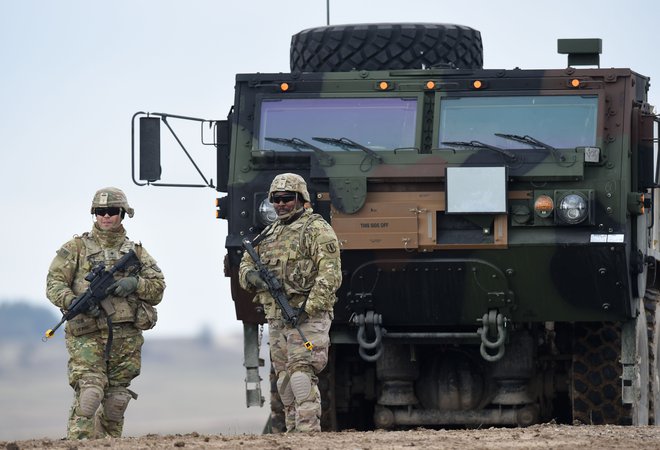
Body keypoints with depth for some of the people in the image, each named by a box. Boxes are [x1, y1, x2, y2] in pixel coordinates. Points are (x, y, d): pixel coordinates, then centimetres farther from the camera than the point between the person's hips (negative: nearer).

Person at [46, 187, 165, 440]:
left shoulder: (136, 252, 16)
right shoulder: (76, 248, 7)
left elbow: (158, 288, 13)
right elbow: (54, 282, 0)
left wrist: (135, 284, -8)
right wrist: (74, 302, -19)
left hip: (126, 338, 4)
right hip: (88, 335, -4)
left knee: (116, 400, 6)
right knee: (89, 394, -17)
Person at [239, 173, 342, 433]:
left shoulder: (316, 229, -3)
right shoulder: (269, 234, 20)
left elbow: (330, 275, -12)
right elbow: (245, 266, 23)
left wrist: (309, 307, -21)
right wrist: (252, 277, -3)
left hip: (308, 316, -8)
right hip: (276, 320, 8)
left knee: (302, 374, -17)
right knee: (285, 381, 8)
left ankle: (308, 429, -20)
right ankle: (293, 429, 12)